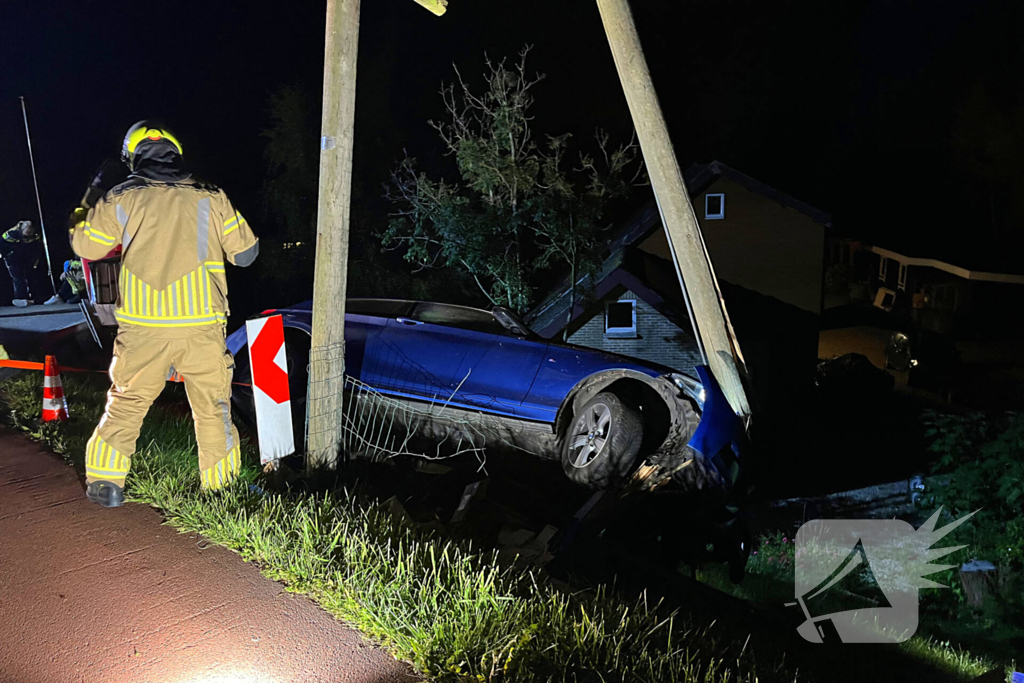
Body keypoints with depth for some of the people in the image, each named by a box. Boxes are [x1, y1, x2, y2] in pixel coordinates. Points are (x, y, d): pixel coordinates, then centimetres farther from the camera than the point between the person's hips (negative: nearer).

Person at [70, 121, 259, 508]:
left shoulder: (122, 200, 3)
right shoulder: (211, 199, 2)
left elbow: (86, 246, 14)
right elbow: (246, 253, 7)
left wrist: (82, 219, 34)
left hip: (142, 326, 0)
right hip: (201, 325, 0)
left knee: (126, 402, 15)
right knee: (212, 404, 12)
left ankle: (105, 482, 17)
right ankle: (221, 483, 20)